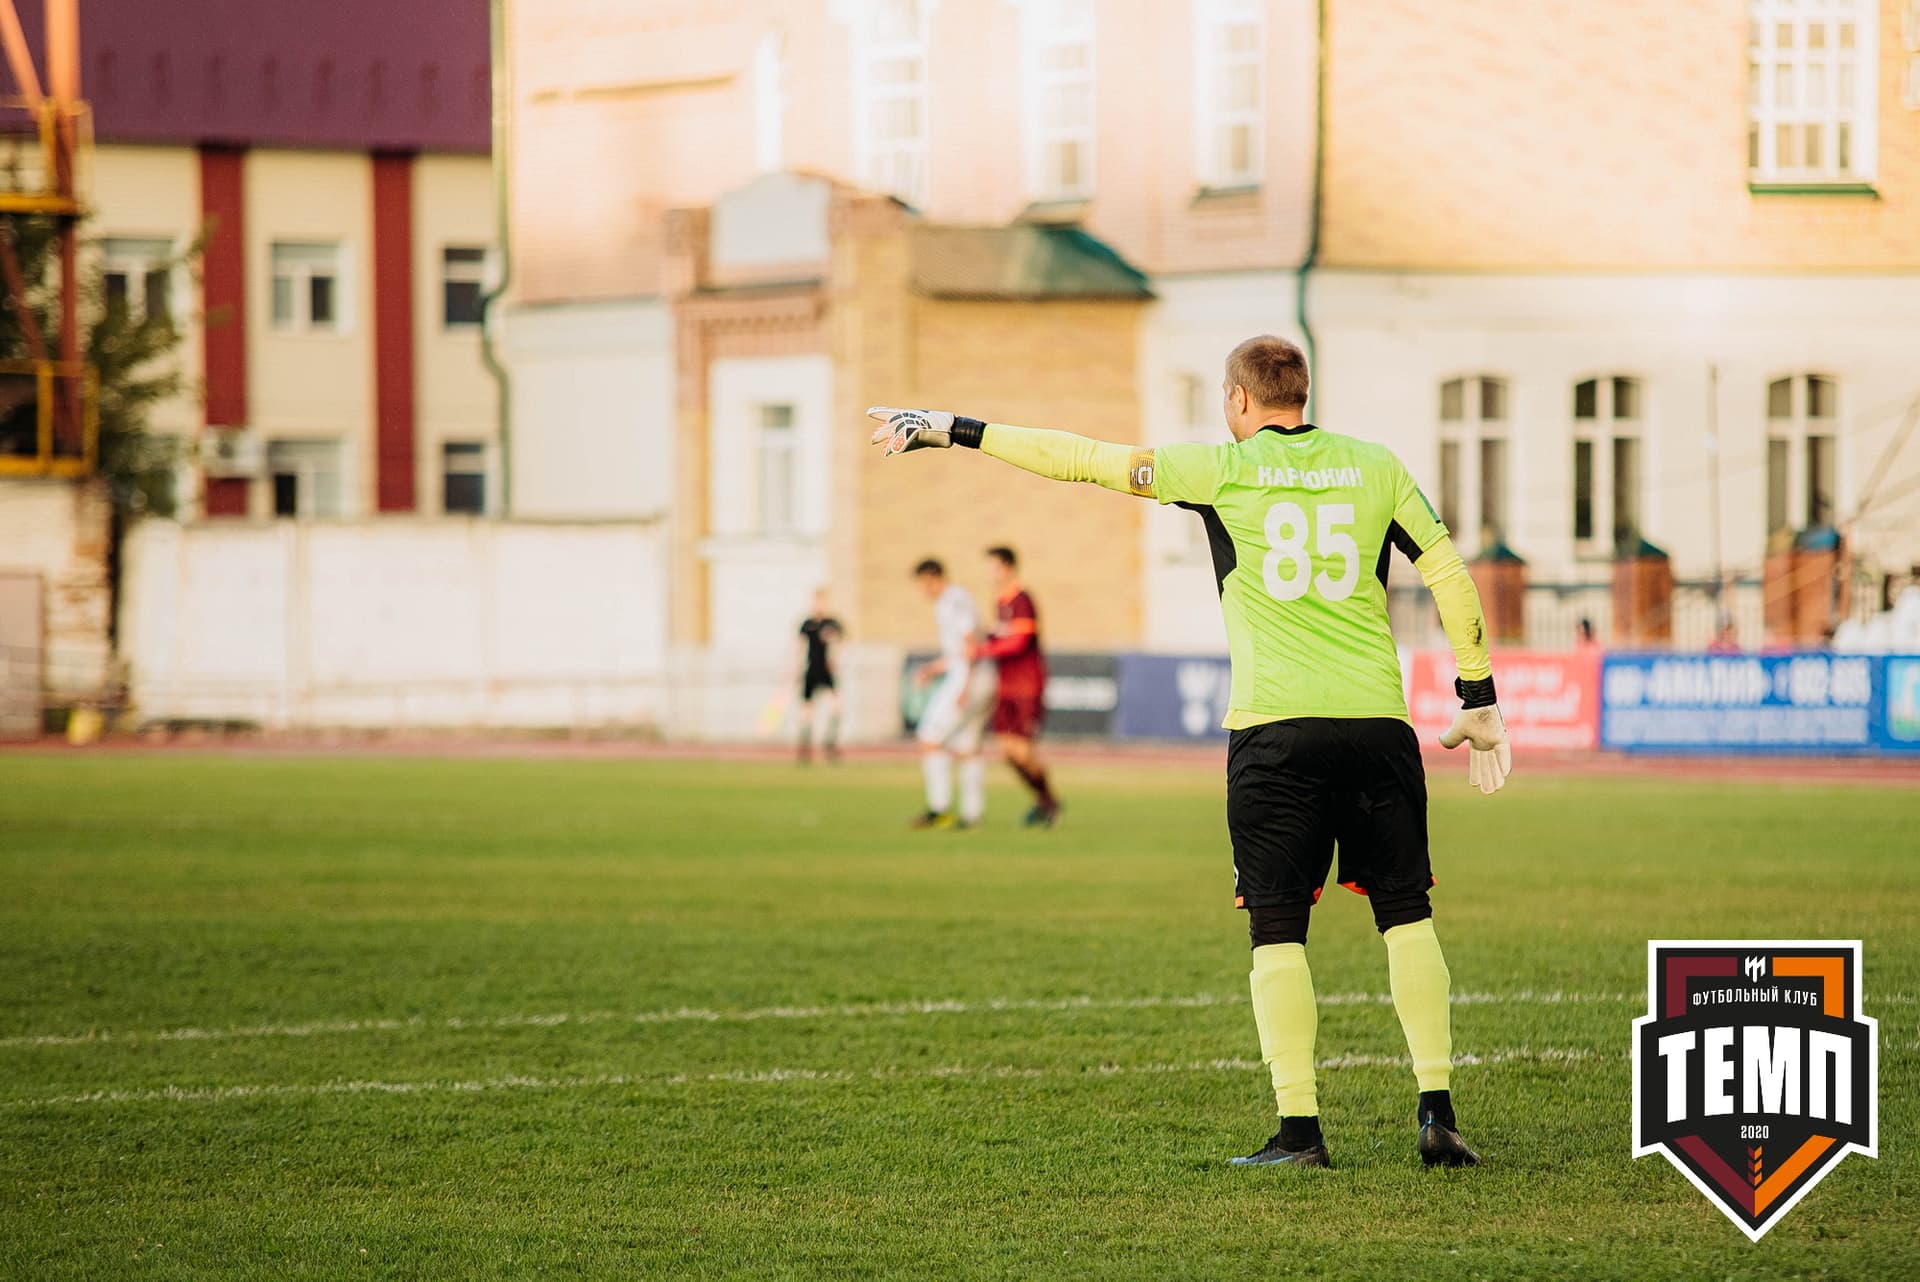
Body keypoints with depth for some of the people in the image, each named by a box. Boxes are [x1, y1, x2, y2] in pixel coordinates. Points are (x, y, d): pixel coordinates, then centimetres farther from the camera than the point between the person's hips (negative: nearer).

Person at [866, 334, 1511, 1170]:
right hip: (1376, 718, 2)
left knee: (1278, 929, 2)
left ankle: (1299, 1126, -6)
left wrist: (952, 431, 10)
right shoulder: (1375, 467, 10)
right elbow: (1451, 576, 8)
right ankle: (1436, 1111, 0)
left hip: (1273, 725, -2)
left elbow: (1079, 459, 3)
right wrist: (1478, 701, 15)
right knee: (1405, 914, 10)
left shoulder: (1222, 470, 3)